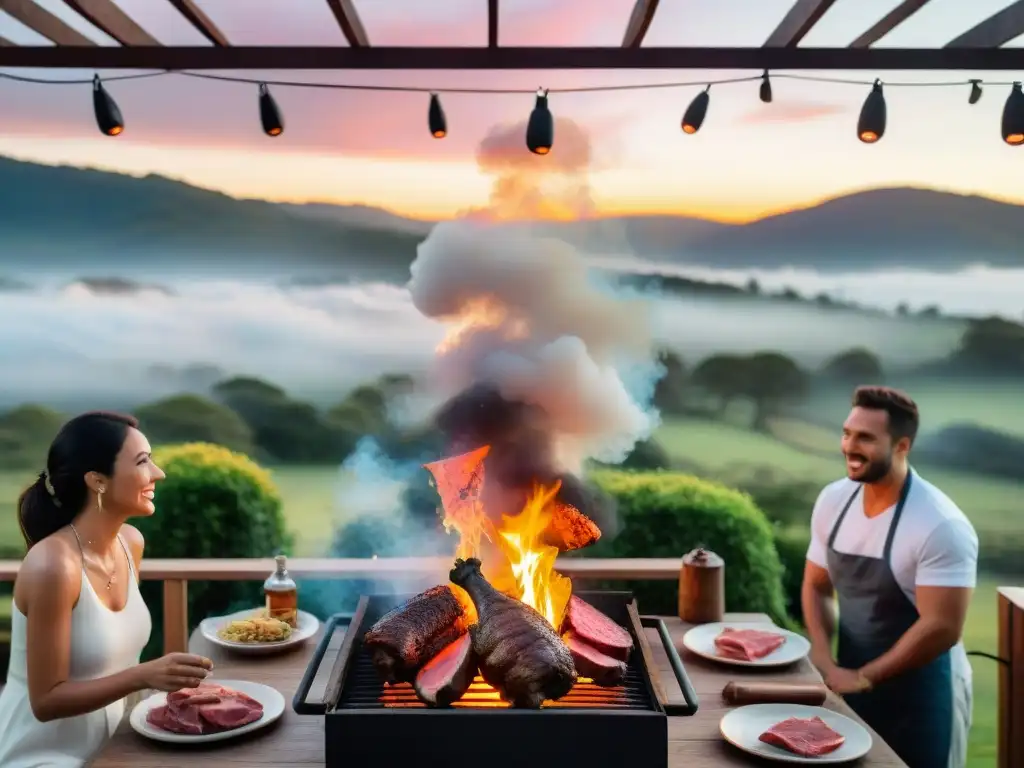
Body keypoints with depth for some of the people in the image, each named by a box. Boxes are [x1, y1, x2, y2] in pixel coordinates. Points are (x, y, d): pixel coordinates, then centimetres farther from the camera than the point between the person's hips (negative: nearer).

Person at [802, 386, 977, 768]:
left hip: (920, 698, -5)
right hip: (851, 684, 5)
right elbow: (816, 587, 6)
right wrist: (824, 661, -7)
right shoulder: (833, 500, -4)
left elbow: (942, 628, -22)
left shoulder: (941, 525, -21)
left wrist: (862, 677, -16)